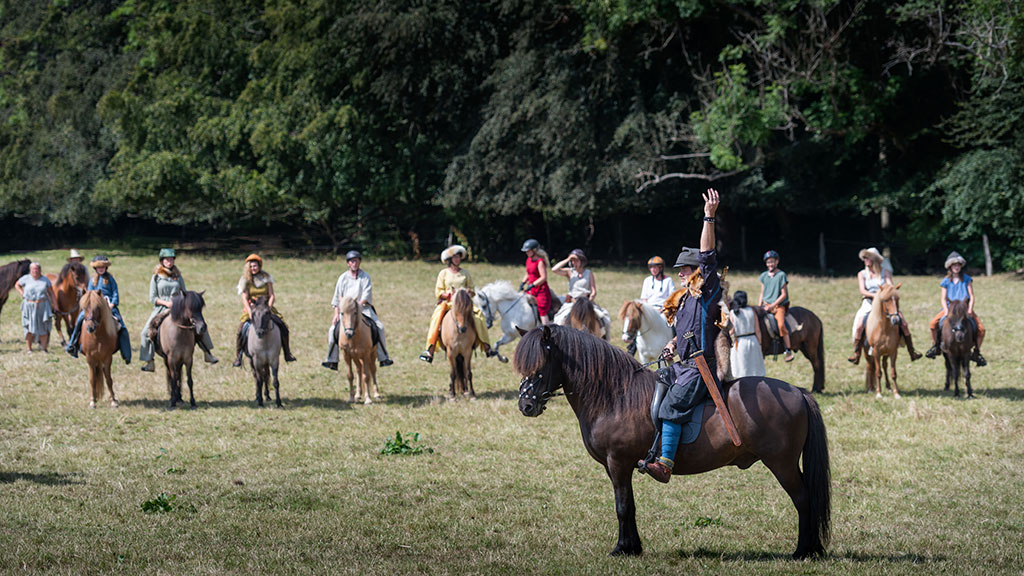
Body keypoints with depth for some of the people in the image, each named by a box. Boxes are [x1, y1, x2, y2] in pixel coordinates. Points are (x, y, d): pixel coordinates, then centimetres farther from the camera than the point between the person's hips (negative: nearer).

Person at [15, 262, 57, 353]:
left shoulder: (45, 280, 1)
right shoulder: (26, 279, 0)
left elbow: (51, 293, 5)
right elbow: (17, 285, 17)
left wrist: (55, 306, 0)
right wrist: (22, 294, 3)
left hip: (43, 307, 0)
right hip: (29, 307, 0)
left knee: (44, 329, 1)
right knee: (30, 329, 3)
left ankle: (44, 348, 11)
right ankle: (29, 349, 13)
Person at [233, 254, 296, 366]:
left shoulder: (267, 278, 5)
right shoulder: (245, 280, 1)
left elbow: (272, 296, 2)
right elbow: (244, 298, -7)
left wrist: (268, 308, -15)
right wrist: (250, 312, -21)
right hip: (251, 308, -2)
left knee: (282, 326, -12)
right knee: (241, 329, -22)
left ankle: (287, 354, 1)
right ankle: (238, 358, -11)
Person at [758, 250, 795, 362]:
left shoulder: (781, 275, -5)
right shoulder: (764, 276, 12)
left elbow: (784, 294, -8)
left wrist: (772, 306, -14)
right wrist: (759, 307, 5)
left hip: (779, 305, -6)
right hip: (766, 305, 6)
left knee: (781, 324, -28)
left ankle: (788, 350, -22)